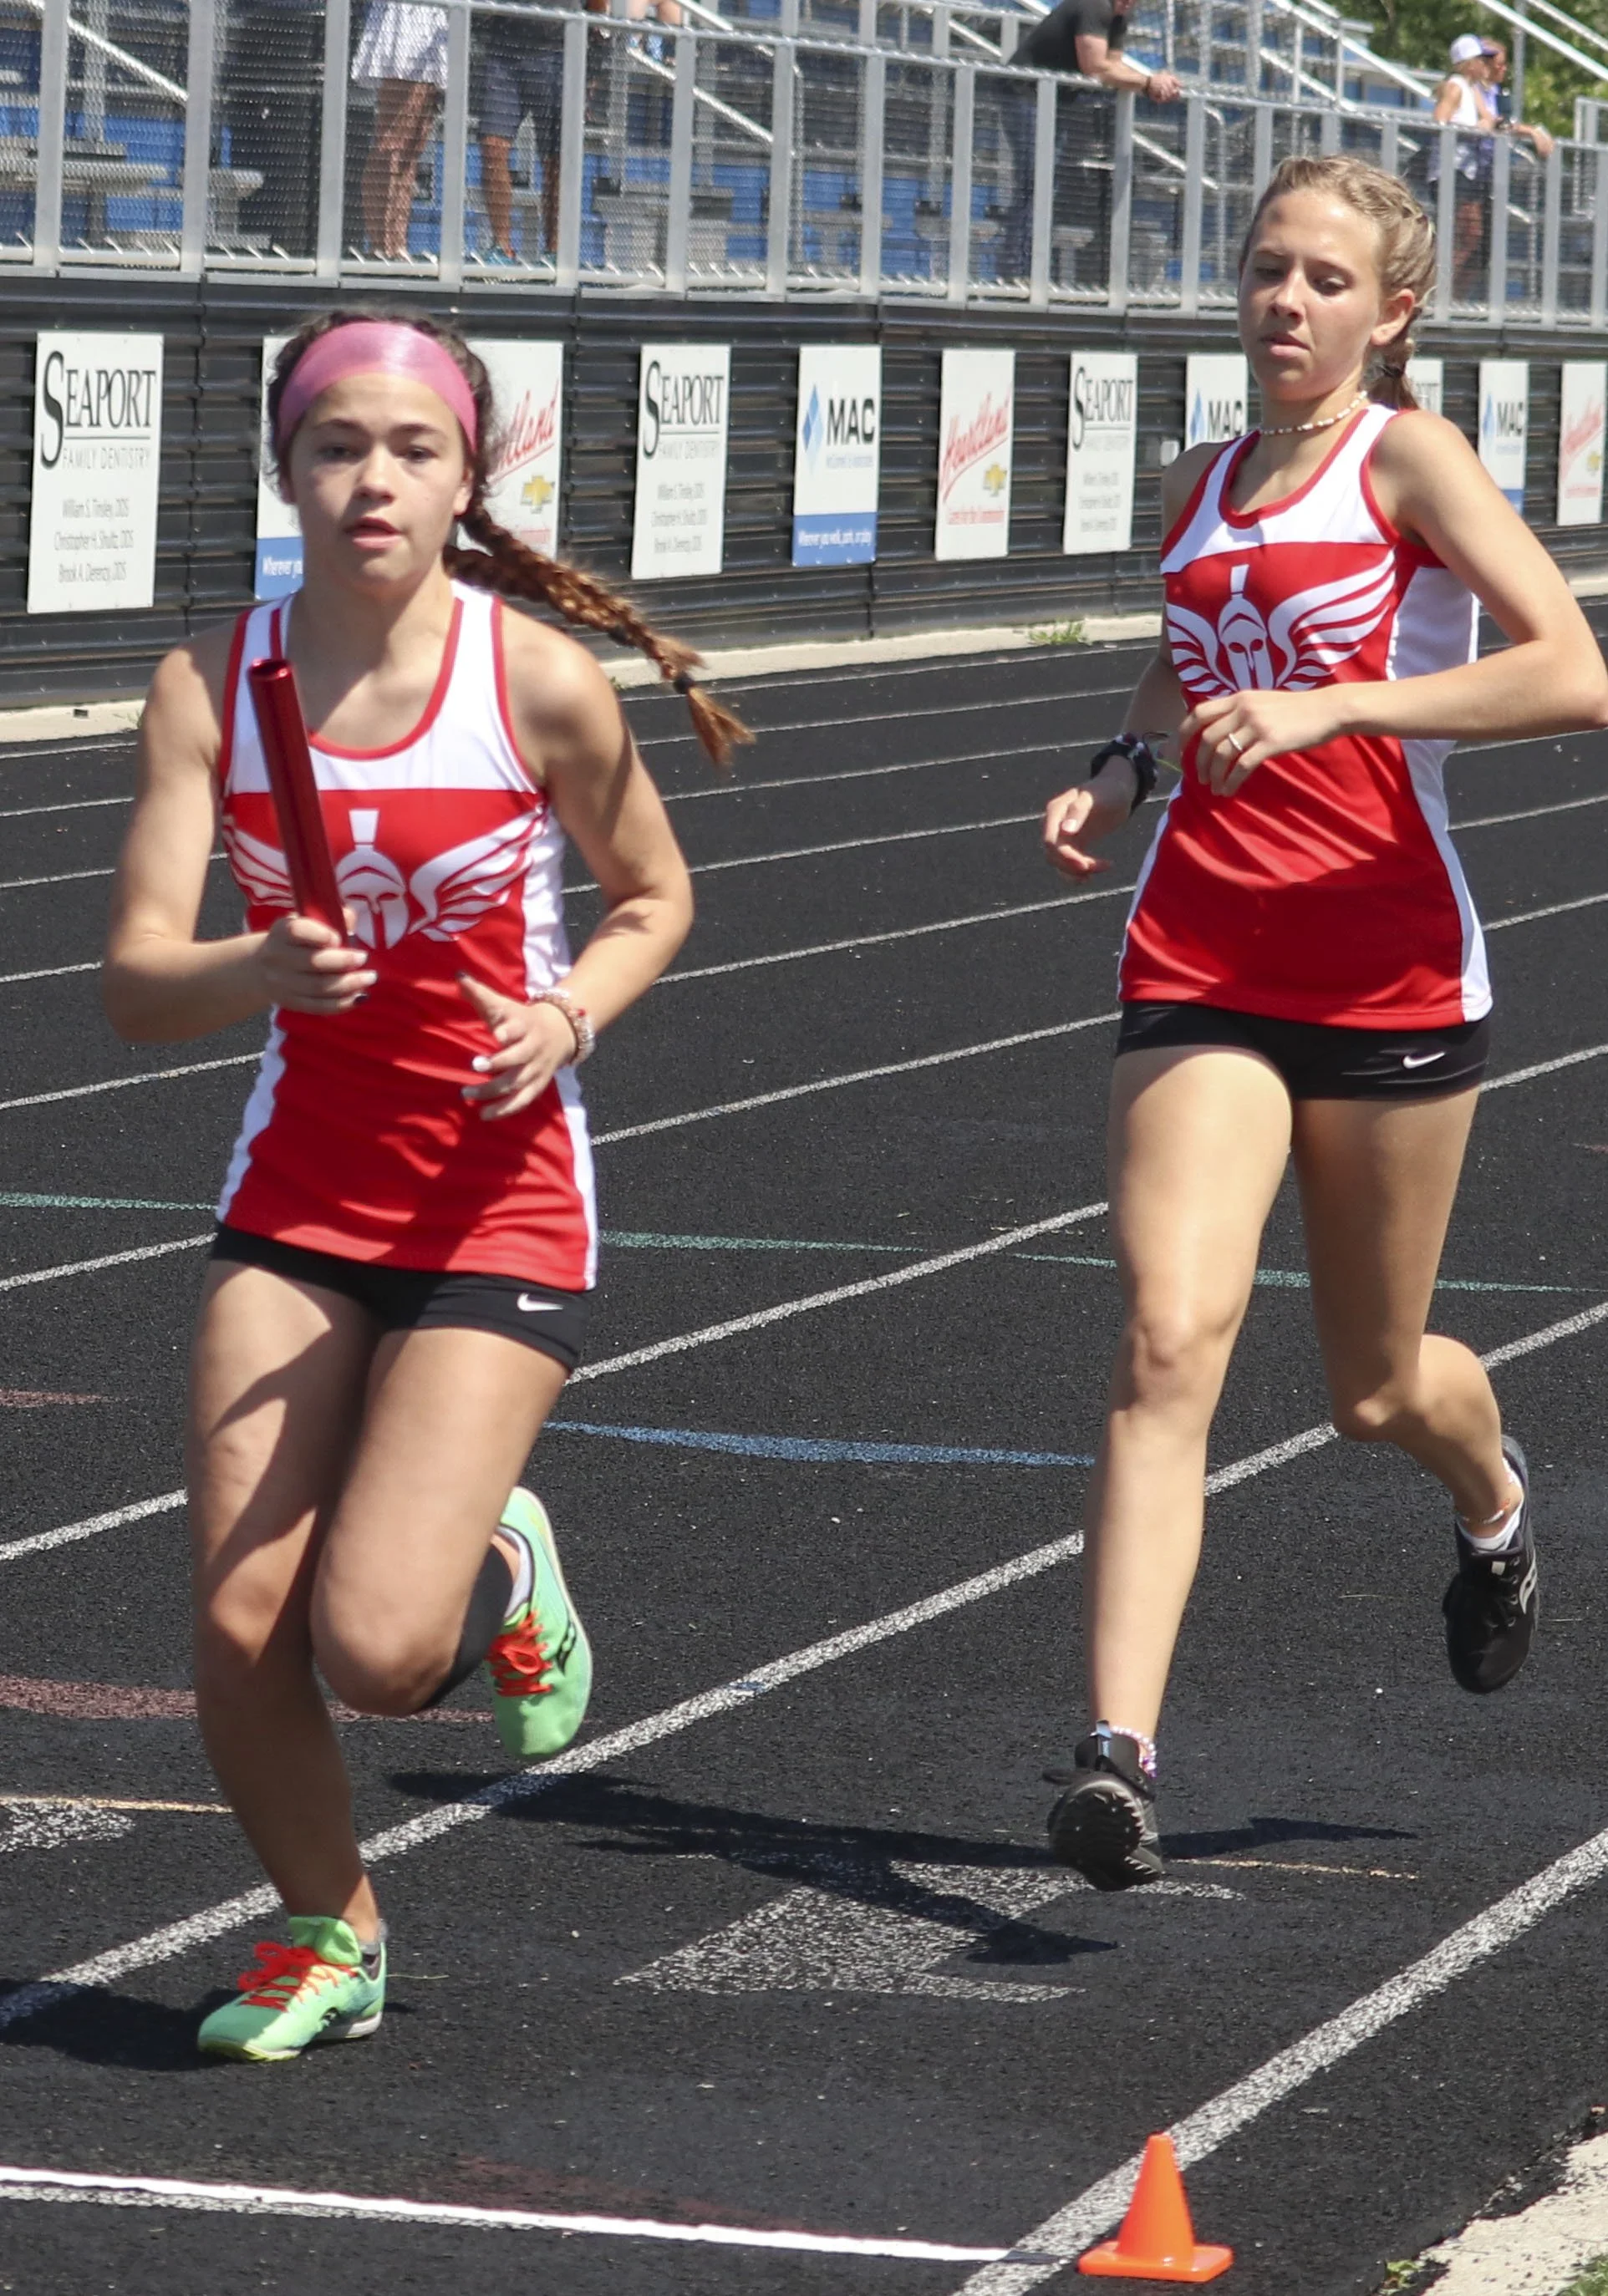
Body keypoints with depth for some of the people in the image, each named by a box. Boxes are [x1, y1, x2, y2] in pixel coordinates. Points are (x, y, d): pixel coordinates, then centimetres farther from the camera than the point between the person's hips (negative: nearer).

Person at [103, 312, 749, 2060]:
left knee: (374, 1649, -17)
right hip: (296, 1195, 3)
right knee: (238, 1638, -3)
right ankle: (331, 1942, 26)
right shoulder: (211, 685, -7)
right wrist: (263, 970, -33)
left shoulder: (540, 684, -12)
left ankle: (500, 1571, 20)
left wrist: (568, 1011, -15)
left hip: (498, 1208, -3)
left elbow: (655, 898, 5)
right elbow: (135, 986, -12)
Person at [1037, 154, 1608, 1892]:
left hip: (1384, 962, -3)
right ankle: (1119, 1753, -24)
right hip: (1199, 963, 3)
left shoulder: (1410, 459, -5)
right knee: (1169, 1337, -17)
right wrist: (1120, 773, 10)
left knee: (1375, 1390, 13)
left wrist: (1326, 706, -25)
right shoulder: (1199, 490, 11)